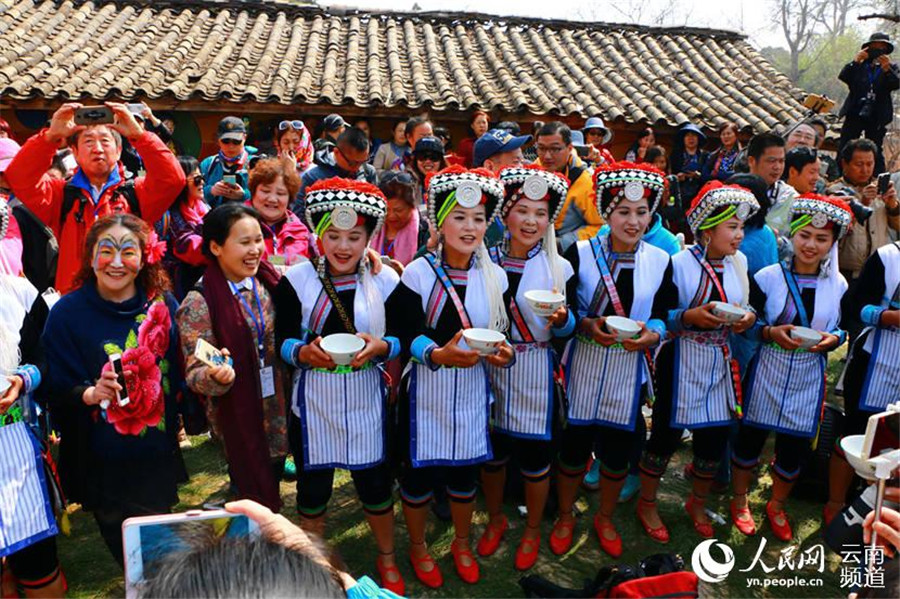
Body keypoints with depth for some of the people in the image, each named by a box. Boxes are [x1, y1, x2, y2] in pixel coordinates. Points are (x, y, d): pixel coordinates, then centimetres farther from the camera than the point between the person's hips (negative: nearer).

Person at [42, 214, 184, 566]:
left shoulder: (163, 305, -4)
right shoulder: (67, 313, -11)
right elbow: (56, 392, -11)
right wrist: (91, 393, -28)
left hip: (157, 456, 3)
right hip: (101, 464, -2)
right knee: (124, 548, 15)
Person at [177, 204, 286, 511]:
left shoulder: (271, 280, -2)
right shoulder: (199, 302, -16)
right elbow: (195, 373, -15)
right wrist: (215, 374, -35)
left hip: (279, 411, 5)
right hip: (239, 418, -5)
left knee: (273, 483, 23)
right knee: (255, 497, 8)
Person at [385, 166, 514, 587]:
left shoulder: (494, 275, 1)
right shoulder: (418, 273, -11)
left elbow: (502, 330, 9)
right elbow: (402, 334, -13)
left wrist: (503, 352, -12)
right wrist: (438, 355, -30)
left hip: (473, 390, 3)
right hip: (426, 389, -3)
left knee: (465, 469, 18)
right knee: (419, 469, 11)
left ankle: (462, 544, 43)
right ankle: (418, 548, 37)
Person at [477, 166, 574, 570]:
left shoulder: (558, 268, -3)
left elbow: (567, 329, -4)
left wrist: (560, 318, -25)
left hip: (535, 373, -2)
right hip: (489, 368, 2)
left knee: (534, 457, 9)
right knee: (491, 451, 14)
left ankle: (533, 529, 34)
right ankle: (495, 519, 40)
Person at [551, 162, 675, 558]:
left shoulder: (660, 261, -1)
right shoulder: (580, 253, -9)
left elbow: (663, 315, 1)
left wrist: (651, 334, -20)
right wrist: (587, 325, -23)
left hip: (630, 370, 2)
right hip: (584, 365, -2)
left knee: (618, 451, 15)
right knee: (574, 446, 9)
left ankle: (605, 518, 40)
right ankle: (565, 517, 34)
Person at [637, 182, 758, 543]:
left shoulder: (739, 262, 5)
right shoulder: (679, 263, -13)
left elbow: (745, 309, 15)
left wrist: (747, 319, -7)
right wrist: (691, 317, -29)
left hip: (720, 361, 6)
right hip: (681, 361, -5)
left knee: (715, 437, 13)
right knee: (667, 434, 5)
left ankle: (697, 505, 37)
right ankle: (647, 504, 27)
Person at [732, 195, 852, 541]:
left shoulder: (838, 285, -1)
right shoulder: (768, 277, -9)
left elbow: (843, 330, 9)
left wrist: (833, 339, -13)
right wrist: (771, 333, -23)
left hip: (809, 379, 2)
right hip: (767, 373, -2)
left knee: (795, 447, 12)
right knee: (751, 438, 10)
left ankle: (777, 506, 38)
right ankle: (739, 502, 33)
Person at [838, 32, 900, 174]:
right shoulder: (859, 66, 11)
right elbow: (843, 77, -4)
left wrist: (887, 69, -23)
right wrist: (855, 61, -18)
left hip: (877, 116, -1)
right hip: (855, 114, 1)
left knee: (875, 152, 0)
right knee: (843, 147, -2)